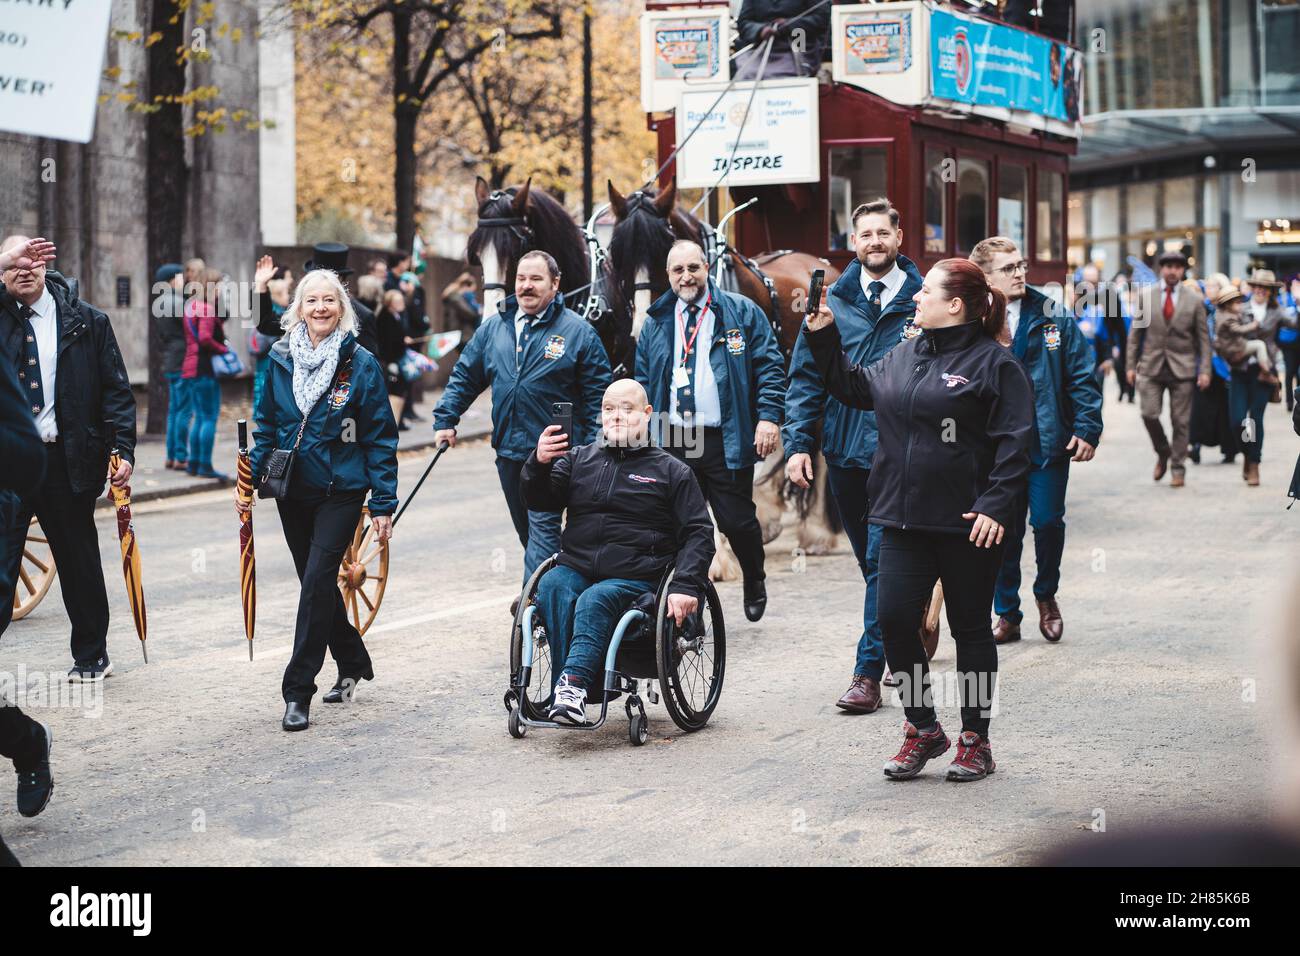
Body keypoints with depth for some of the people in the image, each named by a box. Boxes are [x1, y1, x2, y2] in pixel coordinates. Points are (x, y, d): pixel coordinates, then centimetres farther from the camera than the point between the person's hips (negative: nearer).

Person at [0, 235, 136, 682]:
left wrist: (123, 449, -7)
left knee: (79, 562, 12)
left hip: (67, 459, 0)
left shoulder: (86, 321, 3)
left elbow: (116, 389, 3)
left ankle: (91, 655, 28)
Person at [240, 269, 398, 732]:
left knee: (317, 582, -12)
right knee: (317, 583, 14)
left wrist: (384, 503, -7)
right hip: (293, 490, 5)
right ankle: (352, 663, 34)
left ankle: (298, 690, -9)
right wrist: (250, 478, 0)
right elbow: (266, 425, 12)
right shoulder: (281, 359, 3)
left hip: (341, 491, -4)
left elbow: (381, 437, -4)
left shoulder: (360, 364, -7)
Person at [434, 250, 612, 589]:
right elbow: (465, 376, 17)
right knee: (527, 530, 14)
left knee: (543, 527, -11)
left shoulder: (578, 331, -3)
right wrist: (445, 420, 8)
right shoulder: (494, 327, 10)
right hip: (508, 450, 5)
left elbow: (597, 394, -3)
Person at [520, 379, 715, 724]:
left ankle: (573, 682, -47)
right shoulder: (579, 459, 20)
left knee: (594, 600, -34)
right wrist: (539, 463, -13)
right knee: (551, 586, -30)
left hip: (635, 578, -3)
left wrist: (686, 586, -11)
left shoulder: (671, 471, 12)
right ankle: (571, 691, -37)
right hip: (575, 568, 3)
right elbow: (540, 501, 9)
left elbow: (698, 532, 5)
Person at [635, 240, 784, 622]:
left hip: (726, 442, -3)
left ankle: (754, 581, 29)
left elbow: (769, 367, -1)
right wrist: (643, 431, 12)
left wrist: (768, 417, -12)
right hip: (671, 443, 3)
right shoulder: (655, 322, 14)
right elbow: (643, 382, 19)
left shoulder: (741, 312, 3)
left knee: (737, 521, 0)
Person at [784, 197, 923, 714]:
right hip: (843, 452, 4)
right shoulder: (834, 302, 6)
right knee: (871, 561, 14)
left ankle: (868, 672, -7)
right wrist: (798, 443, -2)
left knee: (883, 560, -9)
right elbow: (805, 377, 5)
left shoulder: (920, 302, -1)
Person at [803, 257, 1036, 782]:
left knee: (971, 630, 6)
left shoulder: (995, 363, -8)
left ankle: (975, 739, 18)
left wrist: (996, 505, -19)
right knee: (894, 620, -2)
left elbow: (1016, 442, -11)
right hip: (902, 520, 6)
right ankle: (922, 728, 15)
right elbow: (853, 387, 26)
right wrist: (823, 336, 17)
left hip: (967, 524, -6)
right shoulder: (902, 357, 12)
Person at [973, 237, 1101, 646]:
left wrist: (1086, 428, -5)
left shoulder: (1054, 318, 1)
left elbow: (1082, 375, 2)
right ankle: (1007, 615, 18)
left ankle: (1046, 595, 27)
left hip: (1048, 442, 0)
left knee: (1049, 522, 0)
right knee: (1003, 531, 5)